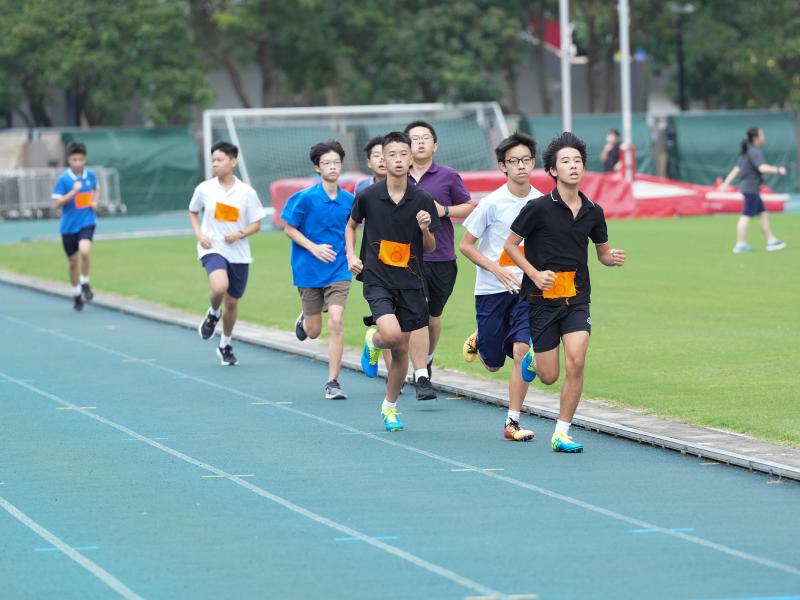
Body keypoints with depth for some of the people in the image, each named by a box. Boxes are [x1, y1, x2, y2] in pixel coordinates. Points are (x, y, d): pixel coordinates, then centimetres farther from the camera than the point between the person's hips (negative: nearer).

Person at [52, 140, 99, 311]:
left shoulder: (90, 175, 0)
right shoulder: (63, 179, -10)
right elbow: (58, 203, -13)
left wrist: (94, 201, 3)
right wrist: (73, 192, -25)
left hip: (87, 222, 0)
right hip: (69, 225, 0)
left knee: (85, 251, -28)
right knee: (73, 263, 10)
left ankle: (85, 283, -6)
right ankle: (76, 294, 30)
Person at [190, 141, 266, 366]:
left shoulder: (247, 192, -4)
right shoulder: (204, 189, -2)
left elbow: (256, 224, 3)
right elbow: (193, 212, 15)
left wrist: (240, 234, -16)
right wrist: (199, 234, -2)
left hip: (238, 253, 2)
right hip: (212, 248, -2)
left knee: (232, 302, 11)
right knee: (219, 287, -30)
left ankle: (225, 345, 33)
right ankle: (213, 314, 5)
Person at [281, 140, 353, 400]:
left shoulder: (348, 200, 0)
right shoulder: (305, 198, -10)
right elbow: (289, 229, -4)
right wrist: (314, 248, -16)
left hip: (338, 272, 1)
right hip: (308, 271, -1)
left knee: (336, 323, -15)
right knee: (314, 331, 9)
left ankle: (333, 383, -8)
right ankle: (303, 320, 48)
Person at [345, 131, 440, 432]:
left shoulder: (423, 201, -3)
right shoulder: (368, 197, -4)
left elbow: (430, 248, 3)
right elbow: (351, 225, 16)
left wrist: (425, 229, -18)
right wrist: (351, 255, 2)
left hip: (410, 283, 2)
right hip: (377, 280, -2)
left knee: (401, 349, 7)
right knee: (391, 334, -25)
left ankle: (390, 406, 27)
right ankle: (373, 341, 13)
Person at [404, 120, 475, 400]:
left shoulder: (448, 176, 3)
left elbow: (469, 208, 6)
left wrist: (444, 210, -10)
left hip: (442, 258, 1)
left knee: (433, 316, 13)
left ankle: (427, 359, 41)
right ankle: (422, 378, -15)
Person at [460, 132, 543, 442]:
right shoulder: (492, 203, -10)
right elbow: (466, 245, -4)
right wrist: (498, 270, -16)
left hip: (527, 289, 2)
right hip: (492, 289, -2)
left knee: (522, 352, -15)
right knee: (492, 363, 7)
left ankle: (512, 422, -5)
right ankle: (478, 339, 44)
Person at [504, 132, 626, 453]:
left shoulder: (593, 212, 3)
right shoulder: (539, 208, -9)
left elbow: (602, 252, 17)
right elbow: (510, 244, -1)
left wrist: (613, 258, -7)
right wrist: (535, 273, -13)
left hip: (577, 298, 3)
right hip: (543, 298, -3)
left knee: (576, 362, -17)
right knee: (549, 376, 1)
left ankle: (561, 433, -4)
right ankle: (531, 356, 40)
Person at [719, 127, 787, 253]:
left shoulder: (746, 152, 13)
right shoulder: (755, 152, -16)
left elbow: (736, 169, 14)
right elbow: (762, 168, -29)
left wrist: (726, 183, 14)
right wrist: (778, 170, -22)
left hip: (746, 186, 10)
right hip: (751, 187, -10)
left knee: (762, 213, 12)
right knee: (746, 216, -6)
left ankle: (771, 241, 14)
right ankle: (740, 244, -3)